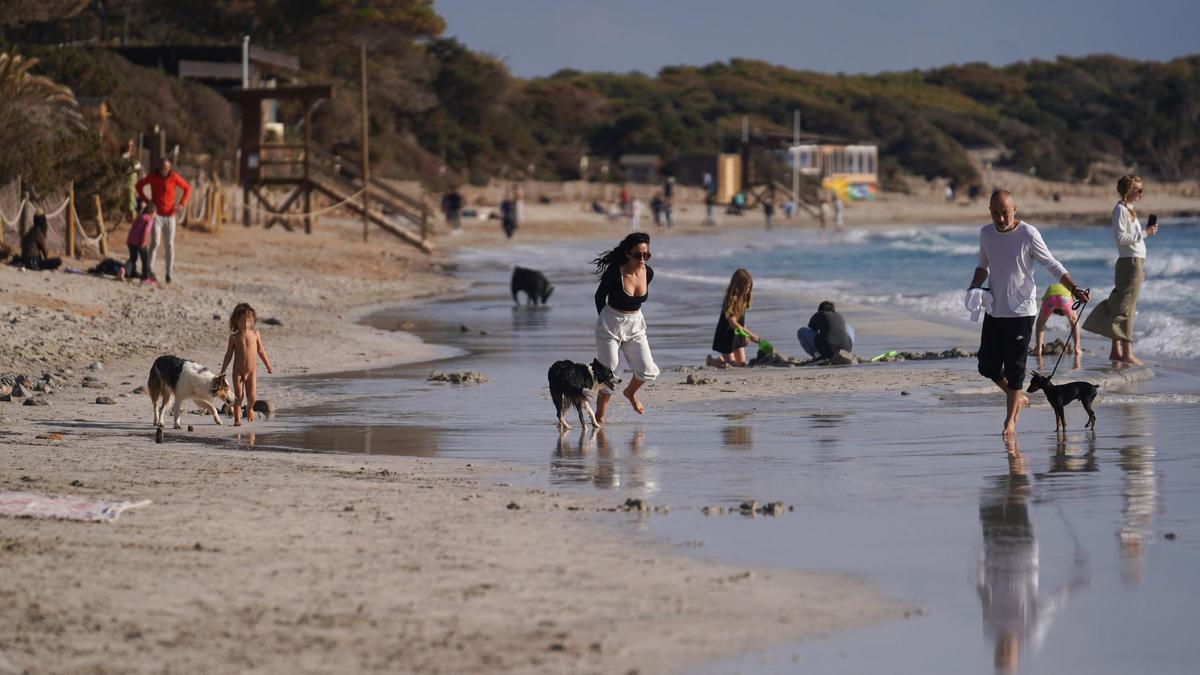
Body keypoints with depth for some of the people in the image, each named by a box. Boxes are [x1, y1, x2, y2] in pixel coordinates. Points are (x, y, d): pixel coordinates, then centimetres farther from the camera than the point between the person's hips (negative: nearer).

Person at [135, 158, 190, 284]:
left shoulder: (174, 177, -8)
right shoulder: (152, 176, -6)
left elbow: (187, 188, 4)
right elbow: (139, 185, 10)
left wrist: (182, 204, -9)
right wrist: (145, 199, -2)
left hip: (169, 216, 1)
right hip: (156, 215, -1)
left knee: (169, 245, 4)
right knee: (155, 242, -16)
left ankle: (169, 273, 15)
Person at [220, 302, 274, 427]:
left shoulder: (255, 334, 0)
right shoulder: (234, 337, -3)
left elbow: (260, 351, 11)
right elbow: (229, 354, 3)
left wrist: (268, 366, 17)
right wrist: (223, 370, 0)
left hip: (251, 371, 1)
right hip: (238, 371, -1)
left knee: (251, 396, -2)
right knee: (239, 396, -7)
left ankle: (249, 408, 31)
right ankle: (237, 418, 5)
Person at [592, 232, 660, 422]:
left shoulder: (648, 273, -7)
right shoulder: (614, 273, -21)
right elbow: (600, 296, -3)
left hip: (635, 325, 5)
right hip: (611, 326, -5)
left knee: (648, 371, -3)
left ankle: (630, 392, 30)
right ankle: (599, 416, 12)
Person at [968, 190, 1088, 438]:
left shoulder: (1028, 234, -11)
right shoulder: (986, 233, 4)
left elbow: (1052, 265, -5)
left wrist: (1074, 289, -17)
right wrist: (974, 287, -1)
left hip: (1021, 311, -5)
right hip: (994, 310, 5)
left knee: (1014, 367, -4)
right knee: (987, 365, 6)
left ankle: (1010, 420, 6)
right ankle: (1018, 398, 30)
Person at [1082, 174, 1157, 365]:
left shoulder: (1129, 209, 19)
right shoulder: (1120, 209, -9)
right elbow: (1120, 237, -18)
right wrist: (1144, 233, -17)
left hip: (1136, 263, 10)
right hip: (1129, 263, -10)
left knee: (1119, 306, 10)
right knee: (1126, 308, -10)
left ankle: (1116, 351, 12)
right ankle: (1127, 353, -12)